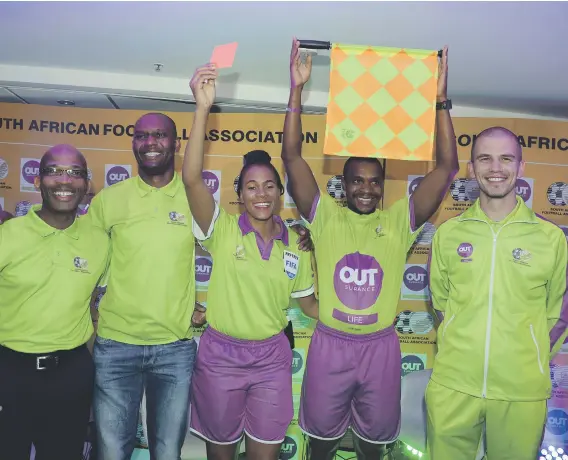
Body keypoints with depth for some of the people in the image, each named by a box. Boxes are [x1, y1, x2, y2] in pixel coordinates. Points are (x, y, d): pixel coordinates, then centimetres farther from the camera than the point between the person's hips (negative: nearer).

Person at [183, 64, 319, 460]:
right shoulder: (223, 229, -10)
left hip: (271, 357, 2)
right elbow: (192, 178, -26)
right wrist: (203, 108, -33)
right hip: (220, 354, -2)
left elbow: (307, 300, 10)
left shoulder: (296, 244, -1)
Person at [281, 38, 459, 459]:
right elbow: (292, 157, -11)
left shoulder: (399, 221, -1)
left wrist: (440, 100, -12)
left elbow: (447, 167, -7)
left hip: (381, 346, 1)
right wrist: (297, 89, -15)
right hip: (330, 344, -1)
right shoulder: (325, 216, -3)